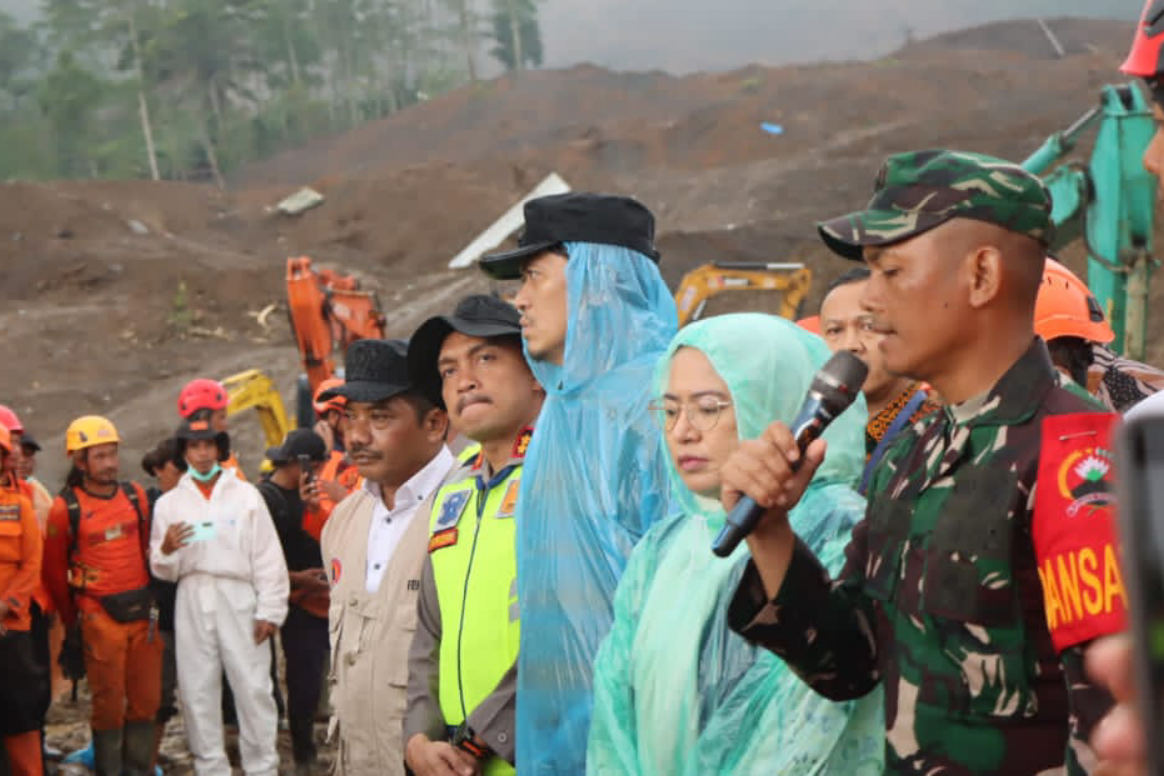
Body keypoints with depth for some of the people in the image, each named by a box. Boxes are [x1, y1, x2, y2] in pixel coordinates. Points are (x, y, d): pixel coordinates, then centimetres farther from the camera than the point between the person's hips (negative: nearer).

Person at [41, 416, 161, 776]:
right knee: (109, 703, 1)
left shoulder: (136, 496, 6)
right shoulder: (66, 508, -7)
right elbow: (54, 569, -2)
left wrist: (151, 599, 13)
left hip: (143, 613, 4)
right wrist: (72, 619, 3)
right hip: (100, 619, -4)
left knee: (146, 699, 8)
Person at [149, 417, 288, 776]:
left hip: (238, 598, -2)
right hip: (192, 601, 2)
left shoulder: (246, 494, 7)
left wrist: (269, 610, -3)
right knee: (197, 689, 4)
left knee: (253, 687, -3)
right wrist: (166, 549, -13)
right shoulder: (169, 503, 11)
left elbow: (267, 557, 3)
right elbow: (162, 571, 10)